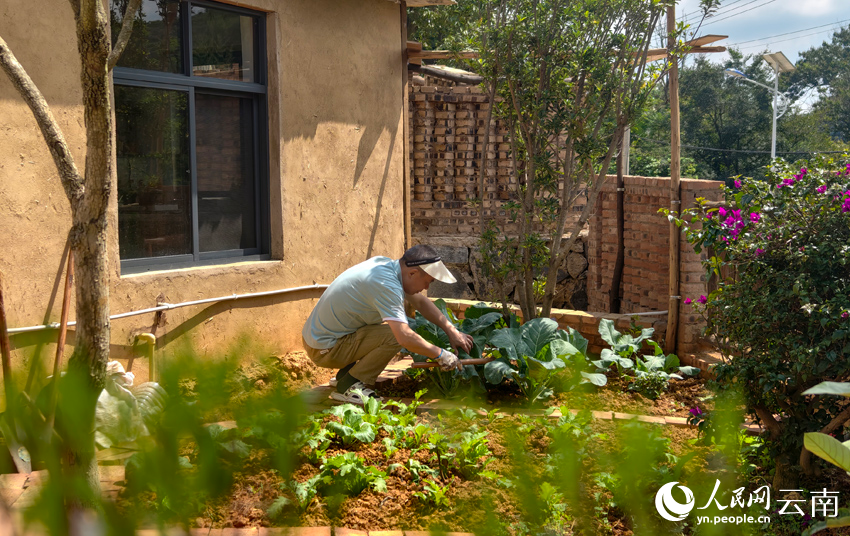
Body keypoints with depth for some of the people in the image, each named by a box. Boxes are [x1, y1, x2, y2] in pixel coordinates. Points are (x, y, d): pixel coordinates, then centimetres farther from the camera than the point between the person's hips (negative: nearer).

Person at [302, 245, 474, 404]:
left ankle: (346, 373, 19)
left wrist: (451, 330, 11)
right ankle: (348, 386, -9)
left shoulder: (386, 264, 3)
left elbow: (420, 302, 16)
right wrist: (440, 355, -18)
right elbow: (405, 337, -33)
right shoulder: (386, 284, -27)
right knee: (394, 335, -22)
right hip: (324, 350, -10)